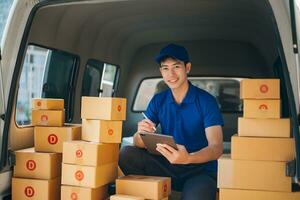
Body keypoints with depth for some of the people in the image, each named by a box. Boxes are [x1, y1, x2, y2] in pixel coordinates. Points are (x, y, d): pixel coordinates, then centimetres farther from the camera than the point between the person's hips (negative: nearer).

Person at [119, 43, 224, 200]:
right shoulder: (158, 100, 4)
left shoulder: (206, 101, -8)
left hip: (200, 170, -5)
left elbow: (217, 148, -16)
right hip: (167, 166, 5)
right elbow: (139, 144, 0)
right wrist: (141, 133, -26)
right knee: (126, 153, -17)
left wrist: (188, 158, -37)